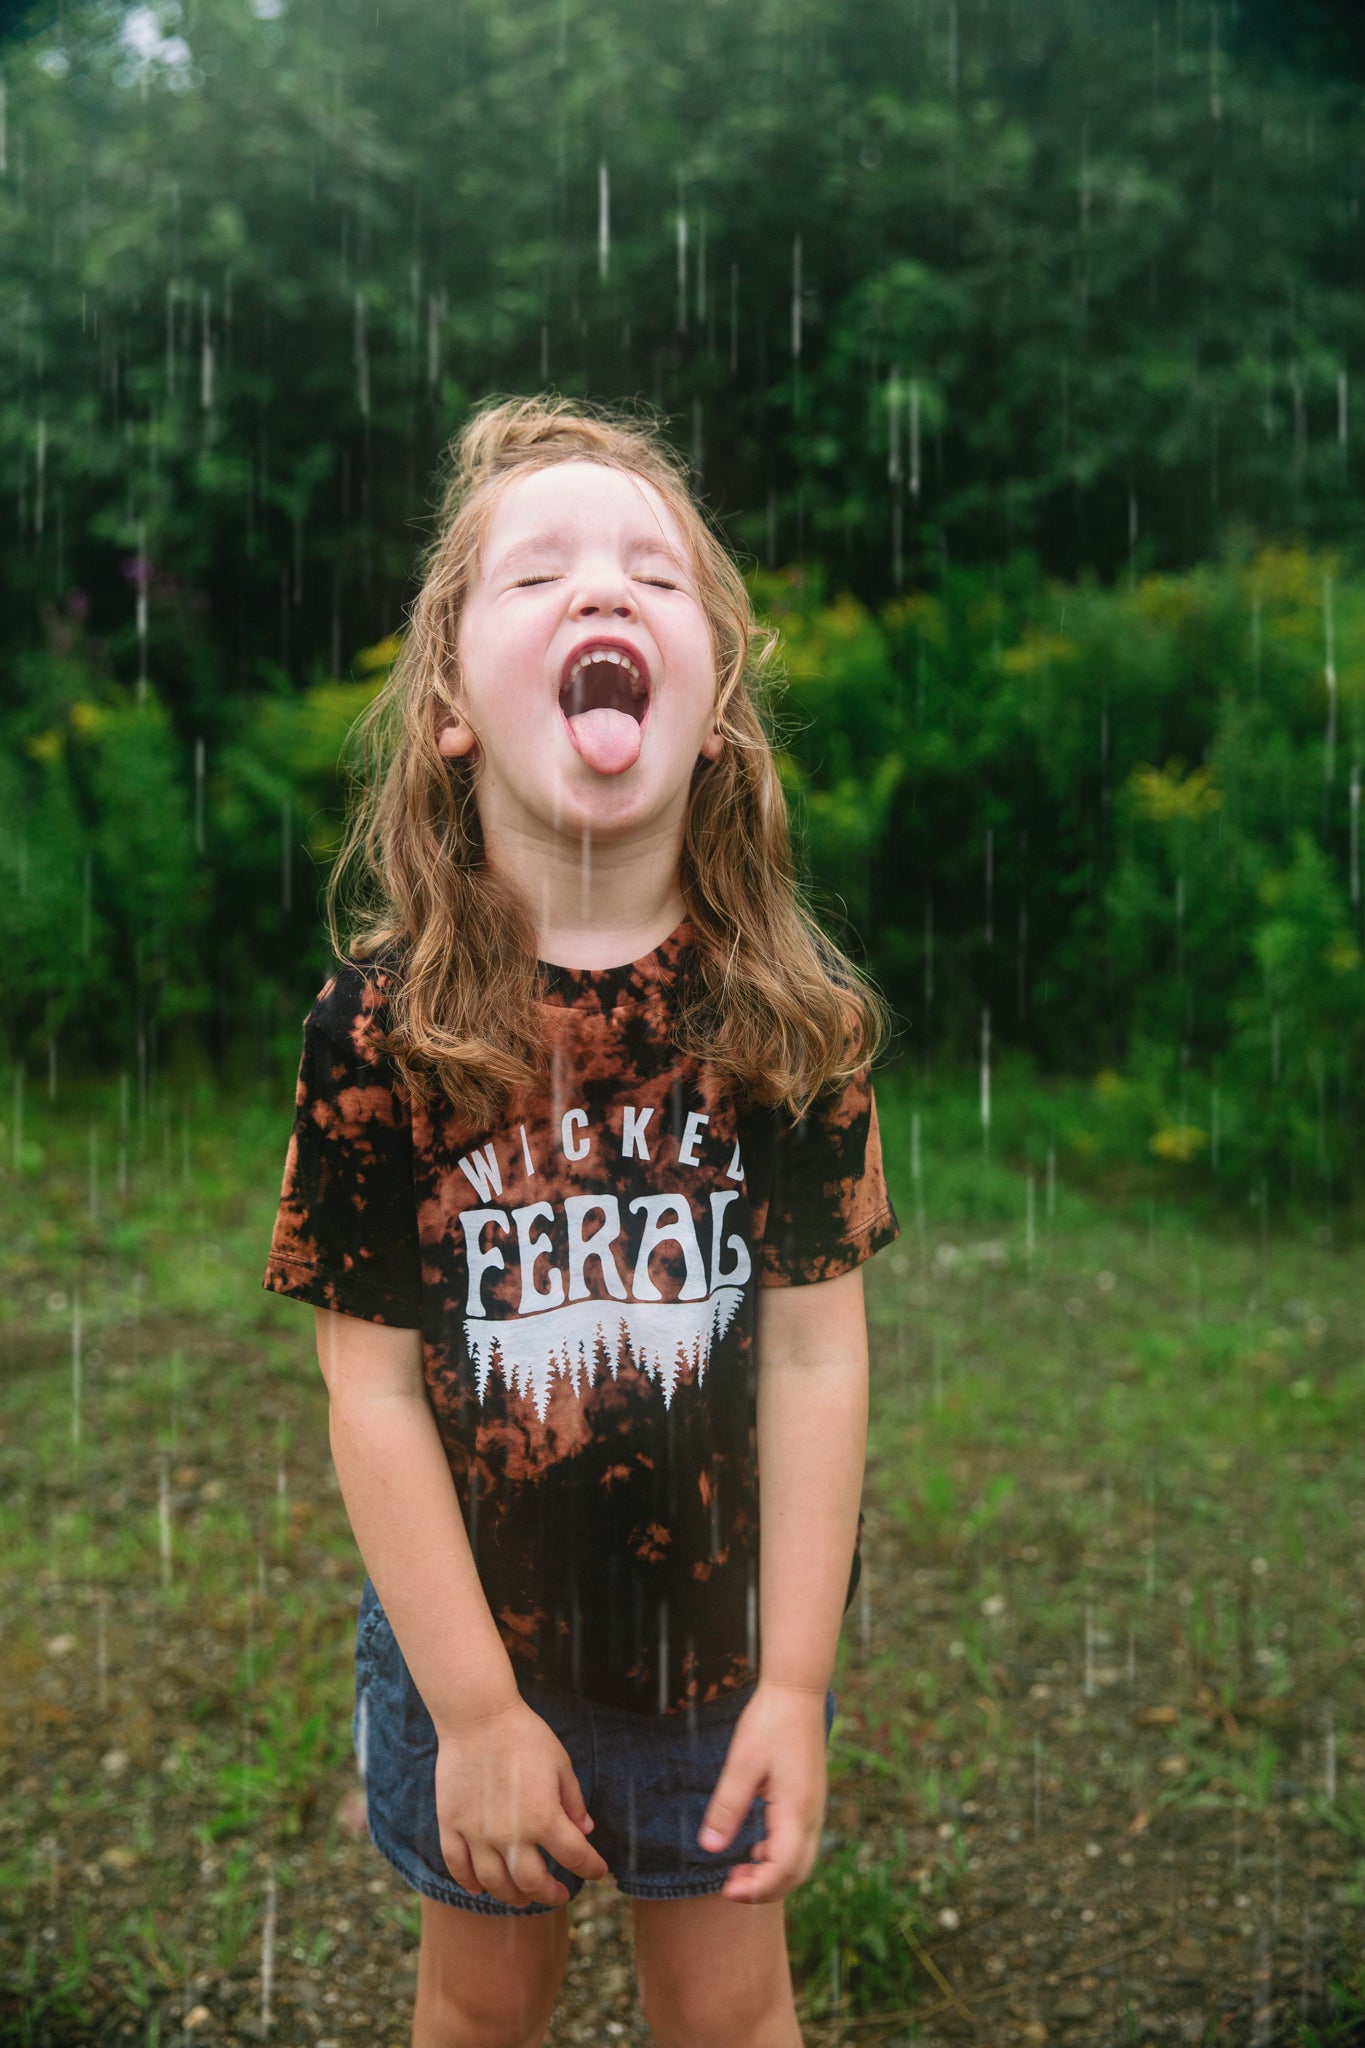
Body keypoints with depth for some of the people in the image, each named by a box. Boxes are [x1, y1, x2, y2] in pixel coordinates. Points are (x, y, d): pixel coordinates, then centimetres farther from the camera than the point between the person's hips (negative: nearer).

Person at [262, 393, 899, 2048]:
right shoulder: (379, 1029, -18)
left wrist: (794, 1684, -11)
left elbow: (813, 1354, -12)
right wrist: (475, 1707, -13)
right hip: (472, 1635, 0)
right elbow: (374, 1387, -15)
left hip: (718, 1629, 1)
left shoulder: (793, 1017, -14)